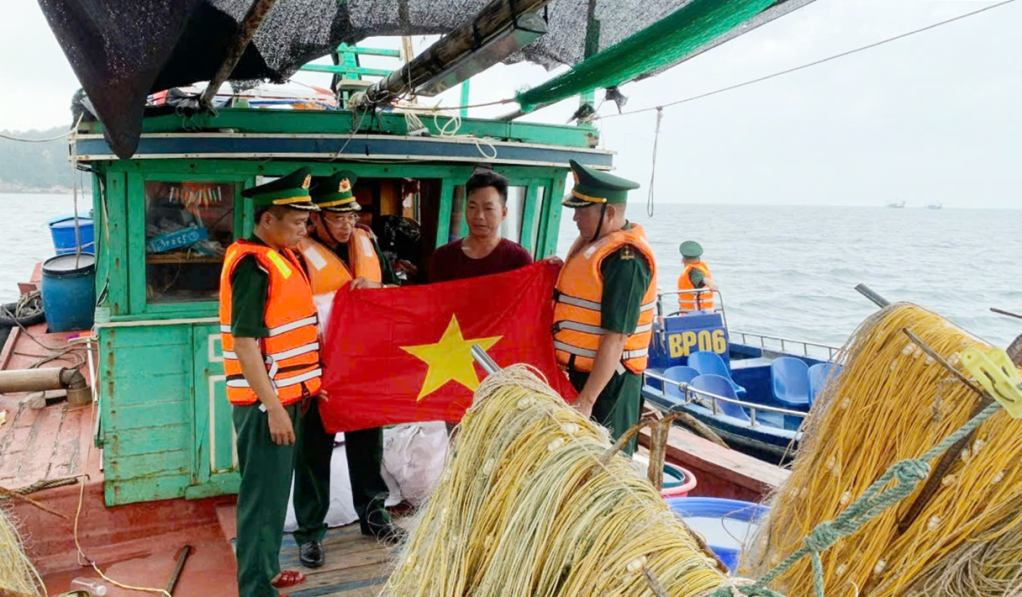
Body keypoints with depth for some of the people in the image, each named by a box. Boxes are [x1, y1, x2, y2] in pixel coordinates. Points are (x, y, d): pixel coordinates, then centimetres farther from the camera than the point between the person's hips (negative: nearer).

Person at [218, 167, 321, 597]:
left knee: (275, 489, 20)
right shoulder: (253, 265, -18)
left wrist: (301, 387, 17)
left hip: (284, 394, 9)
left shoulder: (281, 256, 10)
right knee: (263, 494, 1)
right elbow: (244, 343, -22)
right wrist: (273, 407, -21)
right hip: (265, 401, -9)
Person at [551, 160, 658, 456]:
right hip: (579, 373, 10)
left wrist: (586, 400, -25)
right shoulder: (592, 242, 9)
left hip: (607, 382, -10)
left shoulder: (625, 260, -21)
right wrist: (561, 271, 6)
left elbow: (615, 339, -25)